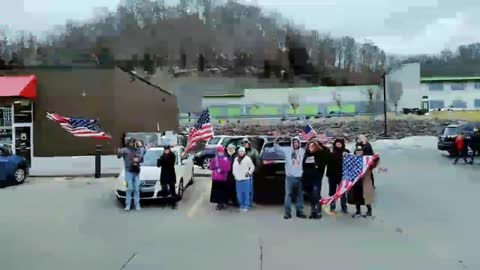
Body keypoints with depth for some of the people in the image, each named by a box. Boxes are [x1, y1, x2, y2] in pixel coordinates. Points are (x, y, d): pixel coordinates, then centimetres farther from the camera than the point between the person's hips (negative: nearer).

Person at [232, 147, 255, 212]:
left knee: (246, 193, -4)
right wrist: (234, 174, 13)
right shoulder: (236, 159, 14)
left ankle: (246, 206, 2)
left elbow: (252, 167, 2)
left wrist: (249, 173, -5)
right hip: (238, 179, 5)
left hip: (245, 179, -5)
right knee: (239, 194, 6)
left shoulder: (247, 159, -2)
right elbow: (234, 167, 24)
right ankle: (241, 206, 17)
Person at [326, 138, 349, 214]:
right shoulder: (330, 151, 0)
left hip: (342, 175, 0)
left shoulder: (346, 152, 1)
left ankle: (344, 207, 16)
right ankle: (332, 207, 18)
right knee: (332, 191, 8)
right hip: (332, 174, 0)